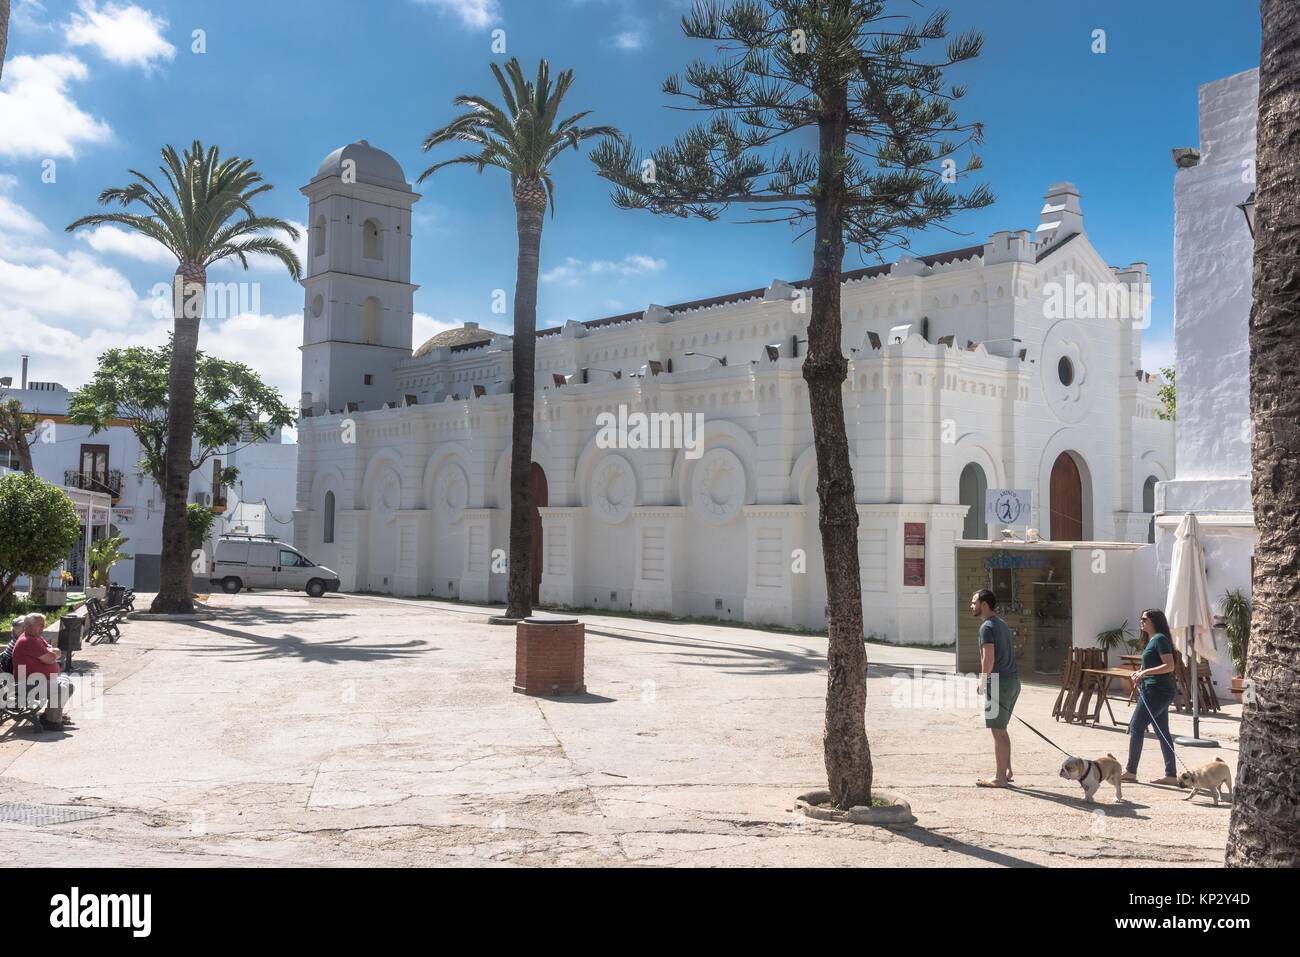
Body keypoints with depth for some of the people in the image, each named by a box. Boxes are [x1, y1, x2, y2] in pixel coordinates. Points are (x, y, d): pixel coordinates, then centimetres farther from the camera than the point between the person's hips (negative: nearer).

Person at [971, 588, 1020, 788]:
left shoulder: (987, 627, -13)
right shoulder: (1002, 624, 16)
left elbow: (989, 659, -22)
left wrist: (982, 683, -10)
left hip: (1000, 683, -9)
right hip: (1013, 680, 9)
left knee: (997, 730, -2)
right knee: (1001, 729, 18)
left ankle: (1000, 778, 4)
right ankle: (1007, 771, 24)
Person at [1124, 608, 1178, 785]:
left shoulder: (1160, 639, -13)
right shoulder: (1152, 640, 17)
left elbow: (1169, 666, -20)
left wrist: (1145, 672, -22)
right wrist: (1140, 673, 10)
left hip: (1156, 691, -10)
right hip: (1158, 691, 10)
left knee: (1136, 727, -5)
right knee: (1163, 732, 10)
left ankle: (1130, 771, 1)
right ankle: (1171, 774, 12)